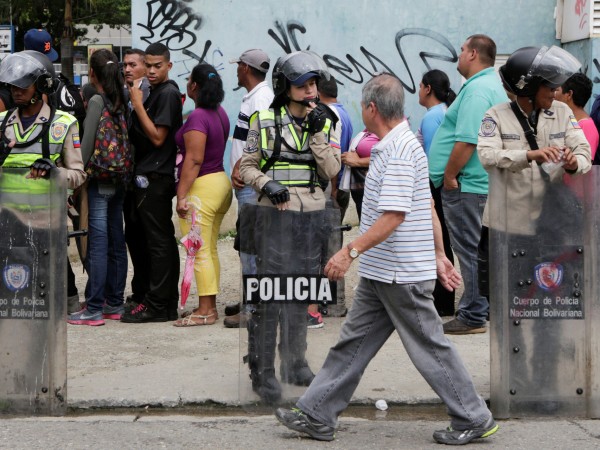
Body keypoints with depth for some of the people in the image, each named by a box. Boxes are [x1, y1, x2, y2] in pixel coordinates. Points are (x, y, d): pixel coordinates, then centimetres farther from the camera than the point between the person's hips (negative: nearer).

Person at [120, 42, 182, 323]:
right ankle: (167, 302, 17)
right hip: (150, 176, 10)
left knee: (157, 241, -7)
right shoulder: (156, 92, 17)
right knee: (162, 240, 12)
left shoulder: (168, 93, -12)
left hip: (155, 177, -10)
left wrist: (137, 105, -15)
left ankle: (156, 305, -5)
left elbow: (158, 137, -17)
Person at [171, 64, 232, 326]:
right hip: (221, 183, 9)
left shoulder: (197, 117, -16)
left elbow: (194, 160, -20)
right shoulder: (220, 113, 10)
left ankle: (205, 311, -5)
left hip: (201, 187, -9)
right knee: (210, 250, 13)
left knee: (200, 252, -5)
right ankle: (210, 307, 17)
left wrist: (181, 195, -19)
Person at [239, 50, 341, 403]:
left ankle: (295, 363, 22)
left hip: (312, 215, 4)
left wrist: (318, 133, -10)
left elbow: (331, 170, -1)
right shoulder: (264, 121, 0)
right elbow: (247, 165, 3)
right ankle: (263, 370, -2)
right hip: (274, 212, -4)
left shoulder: (323, 123, 8)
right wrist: (265, 184, -15)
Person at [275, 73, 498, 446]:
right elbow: (430, 208, 18)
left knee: (430, 348, 0)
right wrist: (440, 255, 21)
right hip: (380, 274, 10)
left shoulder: (399, 152, -19)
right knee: (353, 342, 11)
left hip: (402, 275, -10)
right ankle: (318, 416, 15)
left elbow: (394, 216, -26)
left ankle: (474, 419, 11)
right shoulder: (395, 146, 13)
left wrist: (350, 251, -26)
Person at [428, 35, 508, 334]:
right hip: (483, 183, 11)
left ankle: (473, 316, -2)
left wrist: (449, 177, -18)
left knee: (469, 250, -5)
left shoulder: (476, 90, -18)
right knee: (479, 250, 16)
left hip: (467, 185, -11)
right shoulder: (494, 86, 16)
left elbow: (467, 140, -26)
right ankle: (481, 308, 22)